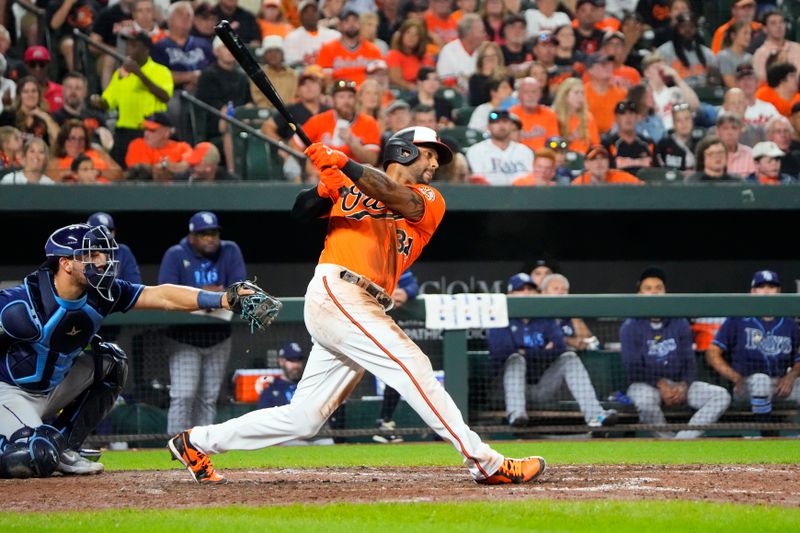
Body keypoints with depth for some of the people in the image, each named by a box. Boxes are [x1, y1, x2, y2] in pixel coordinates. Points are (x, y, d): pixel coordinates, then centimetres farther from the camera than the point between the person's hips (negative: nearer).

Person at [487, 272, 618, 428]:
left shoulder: (545, 320, 12)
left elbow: (559, 350, -2)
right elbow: (501, 352, -16)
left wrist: (525, 353, -10)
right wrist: (543, 352, -9)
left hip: (542, 390, 3)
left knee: (569, 357, -15)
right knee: (516, 359, -29)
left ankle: (594, 413, -34)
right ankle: (515, 414, -53)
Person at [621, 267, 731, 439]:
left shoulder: (680, 323, 8)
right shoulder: (630, 327, -3)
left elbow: (689, 362, 6)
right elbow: (633, 368, -9)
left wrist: (683, 386, -15)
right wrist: (660, 385, -22)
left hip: (679, 384, 4)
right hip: (645, 384, -4)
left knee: (721, 395, -17)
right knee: (644, 399, -41)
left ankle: (682, 442, -27)